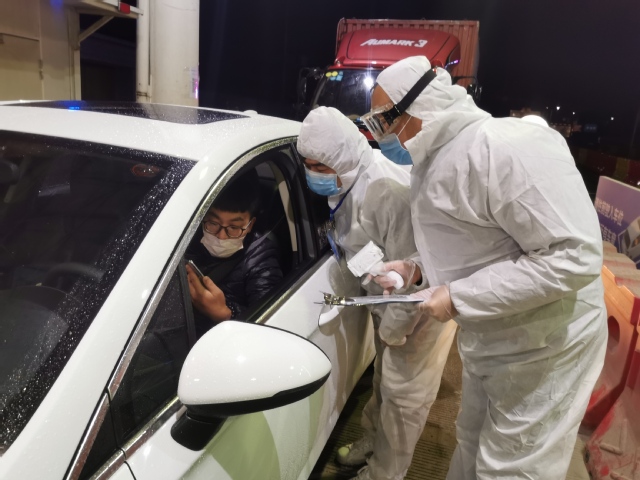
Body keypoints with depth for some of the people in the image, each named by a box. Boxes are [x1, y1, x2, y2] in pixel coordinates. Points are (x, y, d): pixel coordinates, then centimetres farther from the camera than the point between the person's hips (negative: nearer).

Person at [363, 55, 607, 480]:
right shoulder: (434, 162, 3)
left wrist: (460, 297, -27)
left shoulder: (510, 147, -27)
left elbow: (575, 256, -30)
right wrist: (414, 268, -2)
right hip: (484, 342, 8)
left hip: (544, 348, -8)